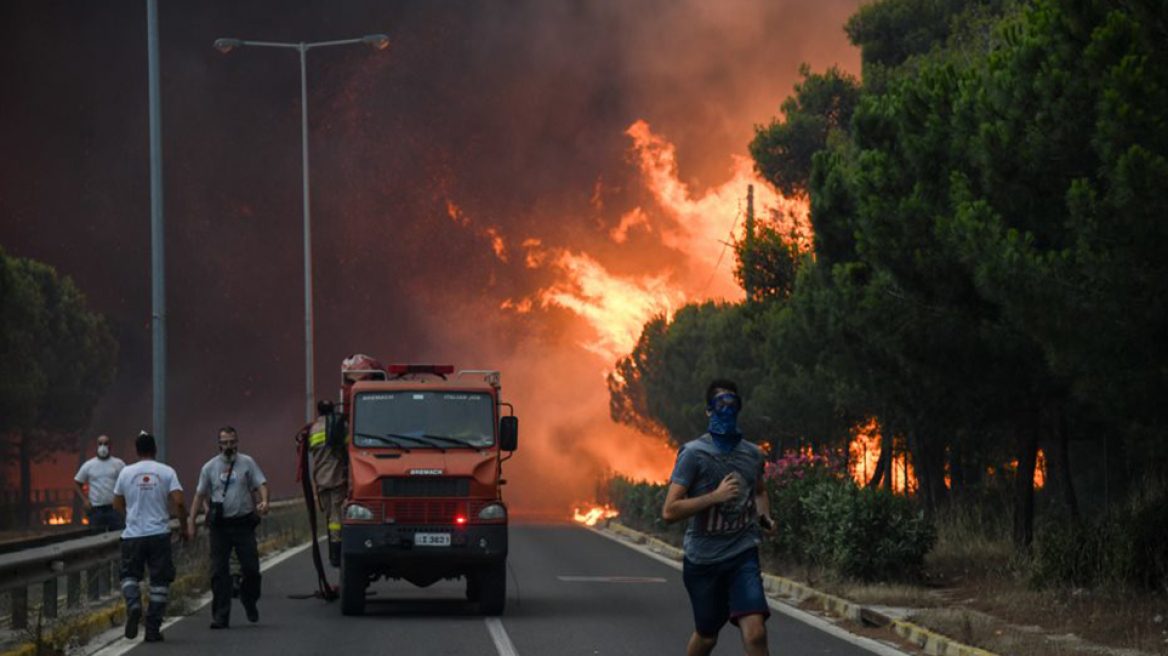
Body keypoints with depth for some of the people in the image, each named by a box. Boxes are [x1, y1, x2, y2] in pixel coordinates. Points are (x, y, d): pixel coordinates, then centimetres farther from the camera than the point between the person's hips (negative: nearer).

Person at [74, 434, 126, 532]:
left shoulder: (118, 464, 4)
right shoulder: (88, 465, 6)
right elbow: (77, 483, 12)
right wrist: (85, 500, -1)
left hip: (114, 508, -1)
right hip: (95, 509, 1)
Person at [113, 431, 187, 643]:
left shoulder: (126, 472, 2)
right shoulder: (166, 472, -2)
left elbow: (117, 504, 11)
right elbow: (178, 502, -9)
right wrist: (183, 526, 5)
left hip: (133, 534, 1)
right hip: (159, 534, -1)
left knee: (130, 575, 15)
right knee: (159, 580, 7)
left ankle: (133, 605, -15)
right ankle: (153, 628, 4)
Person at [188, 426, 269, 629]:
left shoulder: (247, 463, 4)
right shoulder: (210, 467, 8)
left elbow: (261, 484, -3)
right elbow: (200, 495, 11)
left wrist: (264, 501, -24)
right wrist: (191, 521, 6)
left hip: (243, 523, -1)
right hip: (219, 525, 1)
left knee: (251, 567, -1)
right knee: (219, 572, -1)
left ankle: (249, 601, 27)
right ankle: (220, 616, 4)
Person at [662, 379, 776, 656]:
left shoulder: (753, 455, 5)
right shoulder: (694, 454, -9)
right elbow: (670, 511, -15)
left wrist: (765, 517, 7)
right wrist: (716, 496, -24)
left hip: (743, 554, 2)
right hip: (703, 558, -2)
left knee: (755, 633, -18)